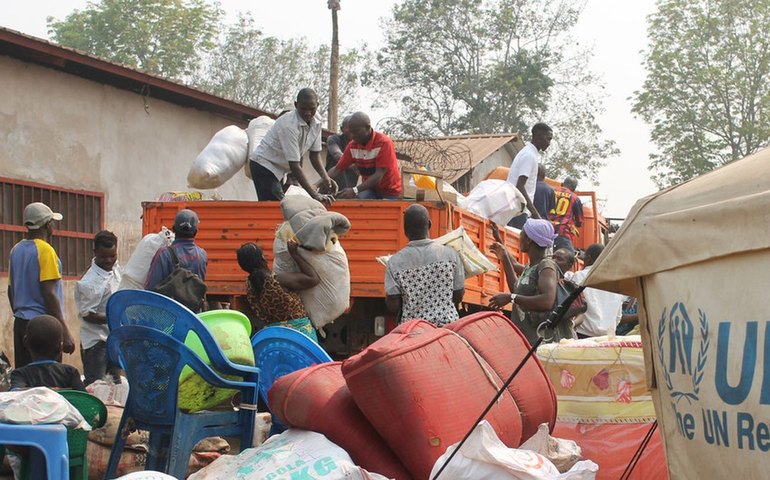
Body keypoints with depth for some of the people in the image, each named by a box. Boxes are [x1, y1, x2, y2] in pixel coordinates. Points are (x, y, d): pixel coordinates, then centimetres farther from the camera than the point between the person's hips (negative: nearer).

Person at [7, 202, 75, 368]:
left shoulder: (16, 250, 10)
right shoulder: (45, 250, -12)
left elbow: (11, 290, 15)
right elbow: (49, 293, -17)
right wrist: (64, 331, -17)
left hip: (20, 322, 8)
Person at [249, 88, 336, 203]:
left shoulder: (316, 122, -6)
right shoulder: (289, 125, -30)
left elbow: (315, 154, 3)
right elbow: (294, 165, -33)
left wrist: (325, 177, -15)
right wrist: (315, 195, -37)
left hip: (280, 168, 8)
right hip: (265, 165, -8)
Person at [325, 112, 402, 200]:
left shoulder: (383, 143, -21)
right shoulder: (352, 146, -4)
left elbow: (379, 175, -27)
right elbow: (337, 169, -2)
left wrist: (355, 191, -36)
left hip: (389, 190, -3)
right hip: (370, 189, 3)